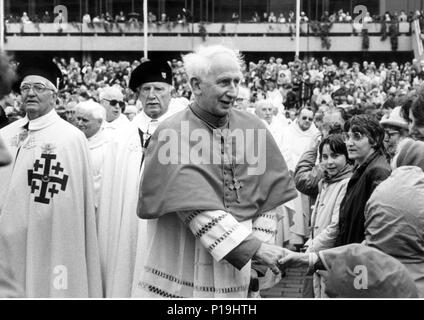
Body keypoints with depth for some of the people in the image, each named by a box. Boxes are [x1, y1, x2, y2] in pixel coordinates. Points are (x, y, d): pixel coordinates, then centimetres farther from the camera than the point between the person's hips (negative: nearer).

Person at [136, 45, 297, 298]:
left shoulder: (253, 129, 3)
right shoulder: (172, 135, -12)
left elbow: (270, 193, 8)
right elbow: (197, 208, -20)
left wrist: (260, 249, -2)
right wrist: (253, 247, -23)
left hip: (235, 273, 4)